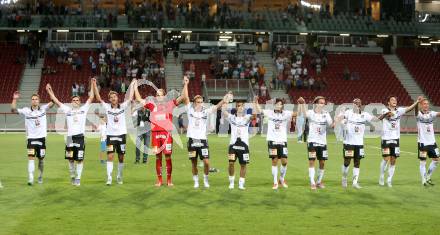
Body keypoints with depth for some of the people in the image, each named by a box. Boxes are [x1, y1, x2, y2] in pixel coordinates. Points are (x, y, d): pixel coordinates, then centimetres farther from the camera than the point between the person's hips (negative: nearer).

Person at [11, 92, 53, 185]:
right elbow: (13, 110, -11)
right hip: (31, 138, -2)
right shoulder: (26, 111, -3)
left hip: (42, 138, 2)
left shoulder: (43, 109, 0)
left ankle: (40, 177, 32)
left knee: (41, 159, 12)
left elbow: (52, 103, -12)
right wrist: (15, 99, -22)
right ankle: (31, 178, -20)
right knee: (31, 158, -16)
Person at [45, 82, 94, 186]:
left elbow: (91, 97, 9)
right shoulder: (67, 110, 13)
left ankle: (78, 178, 7)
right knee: (71, 159, 6)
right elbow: (56, 101, 14)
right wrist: (50, 91, 11)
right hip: (70, 137, 1)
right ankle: (72, 176, 22)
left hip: (80, 136, -1)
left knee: (80, 159, -1)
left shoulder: (84, 109, 11)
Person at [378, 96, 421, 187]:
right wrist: (389, 113, -54)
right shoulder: (385, 110, -6)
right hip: (386, 138, -4)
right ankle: (381, 176, 13)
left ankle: (389, 180, 13)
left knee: (393, 161, 4)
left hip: (396, 139, 4)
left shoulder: (399, 110, 5)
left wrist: (417, 102, -27)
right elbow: (388, 114, -30)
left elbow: (408, 109, -11)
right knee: (386, 159, -8)